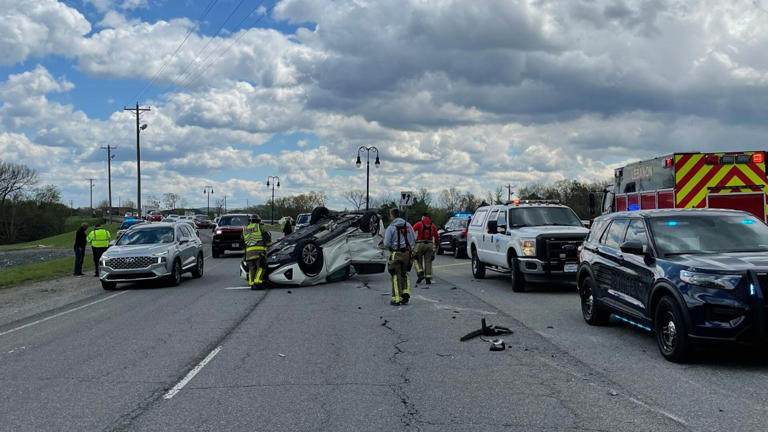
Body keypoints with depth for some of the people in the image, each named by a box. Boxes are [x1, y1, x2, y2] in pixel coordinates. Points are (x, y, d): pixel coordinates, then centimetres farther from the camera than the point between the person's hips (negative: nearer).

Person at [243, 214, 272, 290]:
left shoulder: (245, 229, 20)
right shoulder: (259, 227, 7)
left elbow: (243, 241, 24)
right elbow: (267, 236, 8)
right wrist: (268, 244, 26)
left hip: (248, 251, 4)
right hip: (259, 250, -4)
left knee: (251, 268, 11)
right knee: (261, 267, -3)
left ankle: (251, 284, 4)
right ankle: (257, 283, -15)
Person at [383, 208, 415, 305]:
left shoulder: (390, 228, -10)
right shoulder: (408, 225, 4)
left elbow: (386, 244, -12)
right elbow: (414, 239, 5)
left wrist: (391, 247, 8)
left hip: (396, 254, -4)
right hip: (407, 253, 4)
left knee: (396, 276, 3)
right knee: (405, 274, 19)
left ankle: (397, 299, 4)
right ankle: (406, 293, 7)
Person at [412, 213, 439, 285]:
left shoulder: (419, 224, 1)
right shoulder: (433, 226, 12)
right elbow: (437, 237, 17)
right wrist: (436, 245, 31)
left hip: (420, 245, -3)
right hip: (430, 245, 3)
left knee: (417, 260, 9)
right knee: (428, 261, 7)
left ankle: (420, 274, -10)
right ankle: (428, 279, 2)